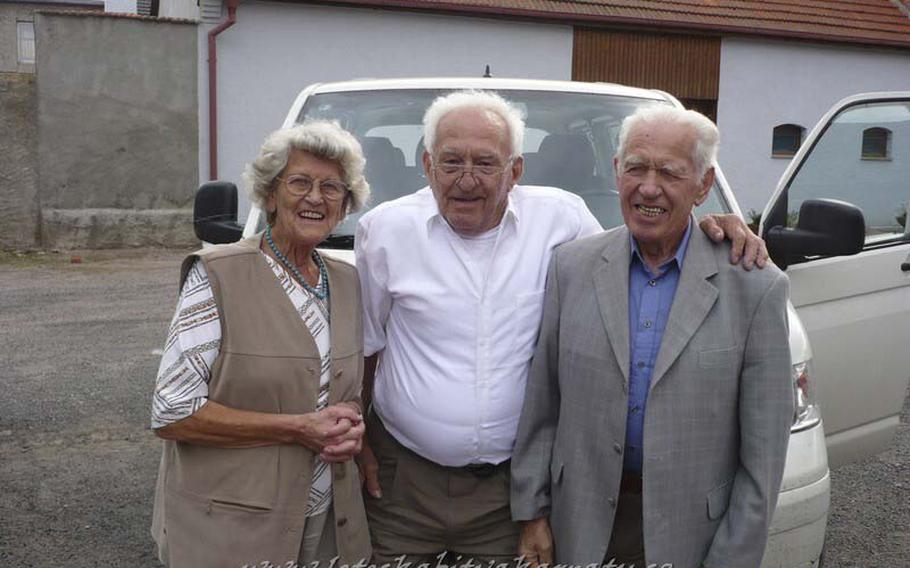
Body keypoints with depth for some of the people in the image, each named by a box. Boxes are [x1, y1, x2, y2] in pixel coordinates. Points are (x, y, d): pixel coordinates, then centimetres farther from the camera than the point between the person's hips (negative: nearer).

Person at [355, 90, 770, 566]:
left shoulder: (560, 217, -4)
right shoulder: (385, 229, -3)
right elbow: (362, 346, 6)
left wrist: (708, 228, -8)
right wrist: (355, 441, 4)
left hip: (508, 486, 0)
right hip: (402, 479, 0)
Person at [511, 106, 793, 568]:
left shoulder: (754, 288, -9)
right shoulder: (570, 266, -2)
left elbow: (763, 448, -8)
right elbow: (540, 405, 3)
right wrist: (532, 512, 2)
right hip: (582, 526, 2)